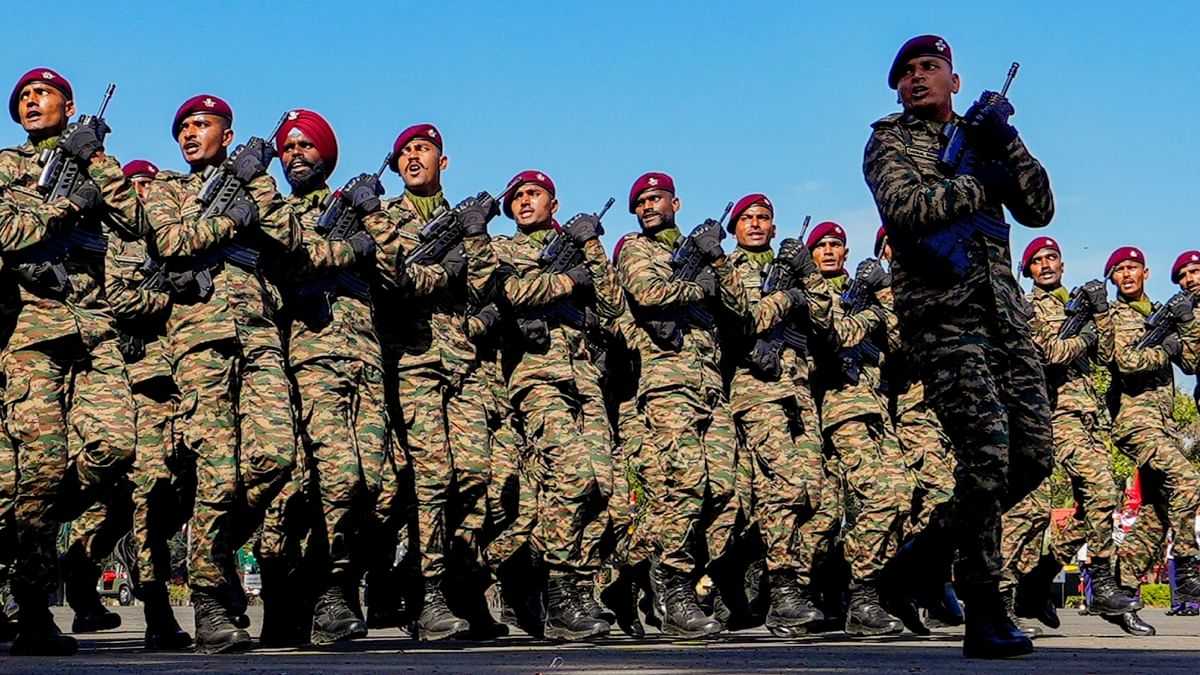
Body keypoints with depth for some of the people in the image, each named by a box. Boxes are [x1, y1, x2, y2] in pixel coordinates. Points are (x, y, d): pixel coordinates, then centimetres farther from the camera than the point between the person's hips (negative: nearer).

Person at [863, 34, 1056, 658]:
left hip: (1004, 309, 6)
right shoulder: (890, 141, 9)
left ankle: (935, 545, 20)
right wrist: (980, 185, -5)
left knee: (1034, 453, -1)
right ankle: (984, 616, -10)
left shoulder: (980, 136, 23)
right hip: (941, 309, -5)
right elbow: (904, 204, -13)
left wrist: (1006, 145, -1)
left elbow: (1039, 209, 10)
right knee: (987, 451, -16)